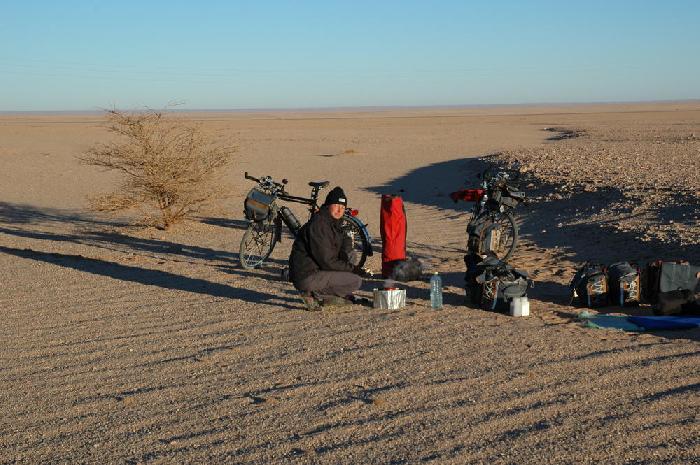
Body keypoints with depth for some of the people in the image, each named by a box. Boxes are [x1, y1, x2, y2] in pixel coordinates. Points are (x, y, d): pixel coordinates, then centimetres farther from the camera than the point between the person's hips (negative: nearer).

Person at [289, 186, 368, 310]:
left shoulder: (332, 223, 11)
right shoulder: (318, 225, -19)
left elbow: (344, 240, 25)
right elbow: (326, 261, -20)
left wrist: (343, 253, 2)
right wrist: (352, 268, -12)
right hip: (307, 278, -10)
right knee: (356, 281, -14)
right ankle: (313, 294, -9)